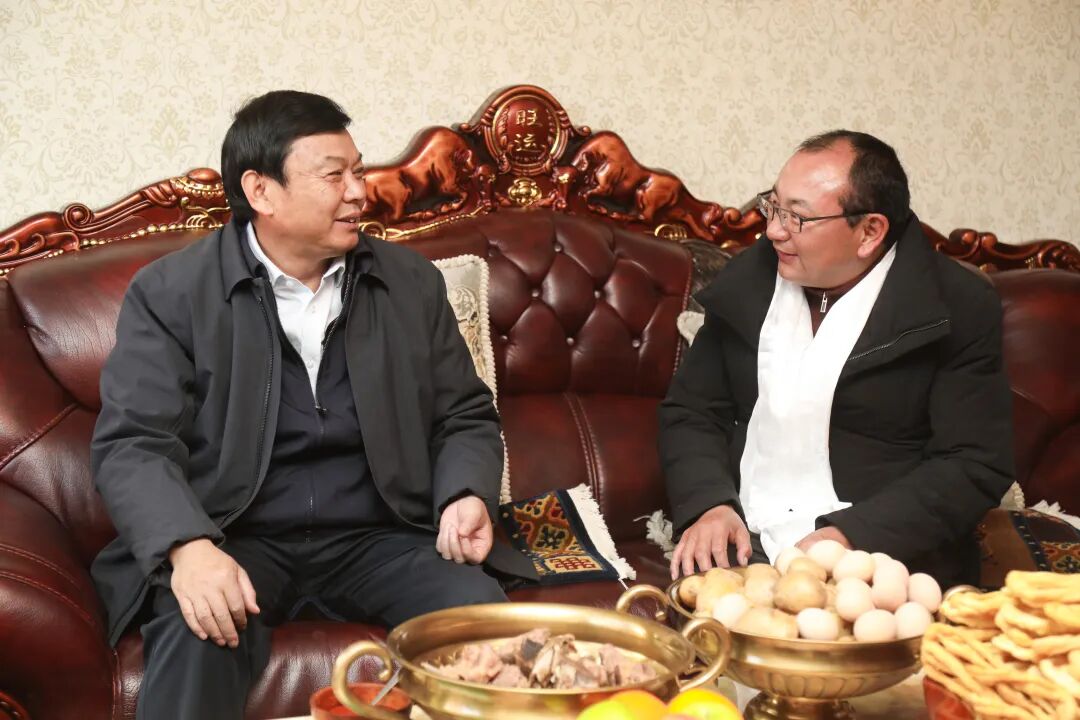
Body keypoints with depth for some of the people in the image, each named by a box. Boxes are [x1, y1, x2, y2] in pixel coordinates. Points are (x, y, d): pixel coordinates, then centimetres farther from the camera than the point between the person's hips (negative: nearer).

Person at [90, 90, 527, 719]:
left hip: (378, 537, 3)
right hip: (234, 541, -2)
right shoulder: (171, 292, -2)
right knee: (197, 635, -34)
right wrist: (189, 546, -29)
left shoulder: (412, 282, 8)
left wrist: (468, 497, -10)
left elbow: (465, 418, 12)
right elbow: (133, 443, -9)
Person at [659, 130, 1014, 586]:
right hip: (744, 545, 3)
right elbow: (690, 411, 11)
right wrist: (708, 504, -8)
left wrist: (852, 535, -19)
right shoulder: (749, 279, 8)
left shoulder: (958, 308, -4)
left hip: (885, 554, -2)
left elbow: (975, 464, -8)